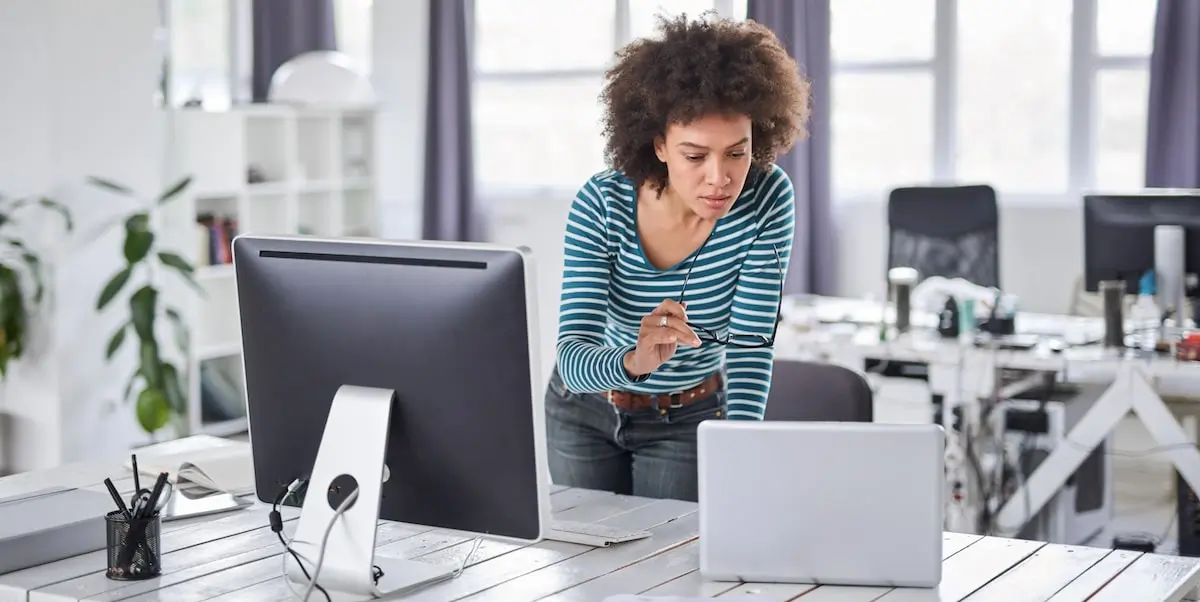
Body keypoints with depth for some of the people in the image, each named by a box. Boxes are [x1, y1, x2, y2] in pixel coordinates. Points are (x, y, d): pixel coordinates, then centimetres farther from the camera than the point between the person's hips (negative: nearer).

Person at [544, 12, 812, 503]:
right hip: (585, 412, 0)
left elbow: (751, 348, -26)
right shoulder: (601, 206, -28)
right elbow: (571, 356, -35)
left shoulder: (767, 200, -25)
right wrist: (634, 363, -57)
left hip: (690, 418, 0)